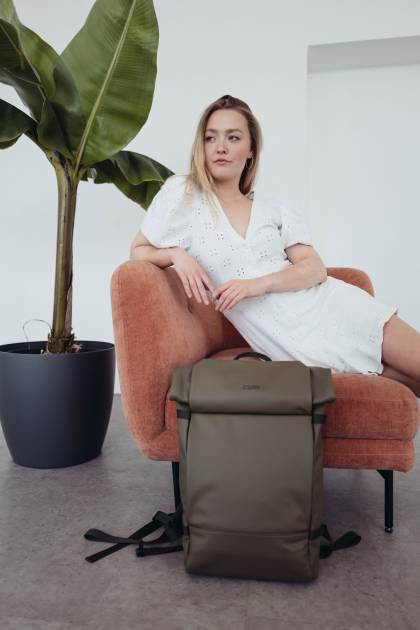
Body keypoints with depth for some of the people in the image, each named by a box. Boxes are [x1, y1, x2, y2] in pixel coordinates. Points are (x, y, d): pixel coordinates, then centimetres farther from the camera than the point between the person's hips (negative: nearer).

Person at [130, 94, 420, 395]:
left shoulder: (275, 208, 8)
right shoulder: (181, 193, 1)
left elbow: (316, 268, 0)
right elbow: (138, 251, 7)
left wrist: (259, 284, -18)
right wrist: (176, 254, -15)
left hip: (328, 304, 4)